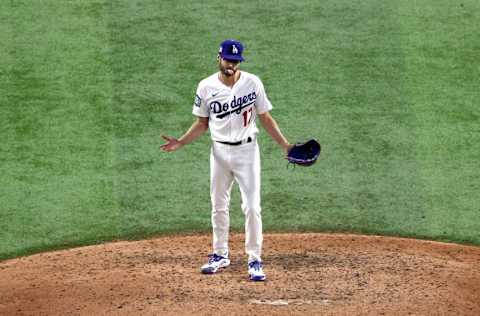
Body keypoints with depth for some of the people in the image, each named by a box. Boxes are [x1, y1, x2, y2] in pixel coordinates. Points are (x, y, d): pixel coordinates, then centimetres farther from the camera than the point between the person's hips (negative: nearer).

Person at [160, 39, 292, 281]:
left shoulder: (252, 83, -5)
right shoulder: (206, 87, -2)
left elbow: (265, 118, 1)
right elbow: (202, 123, 7)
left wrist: (286, 145, -5)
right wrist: (180, 143, -6)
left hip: (246, 150, -2)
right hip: (219, 151, 2)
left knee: (252, 206, -7)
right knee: (218, 206, 10)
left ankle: (254, 260, 0)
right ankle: (220, 255, 25)